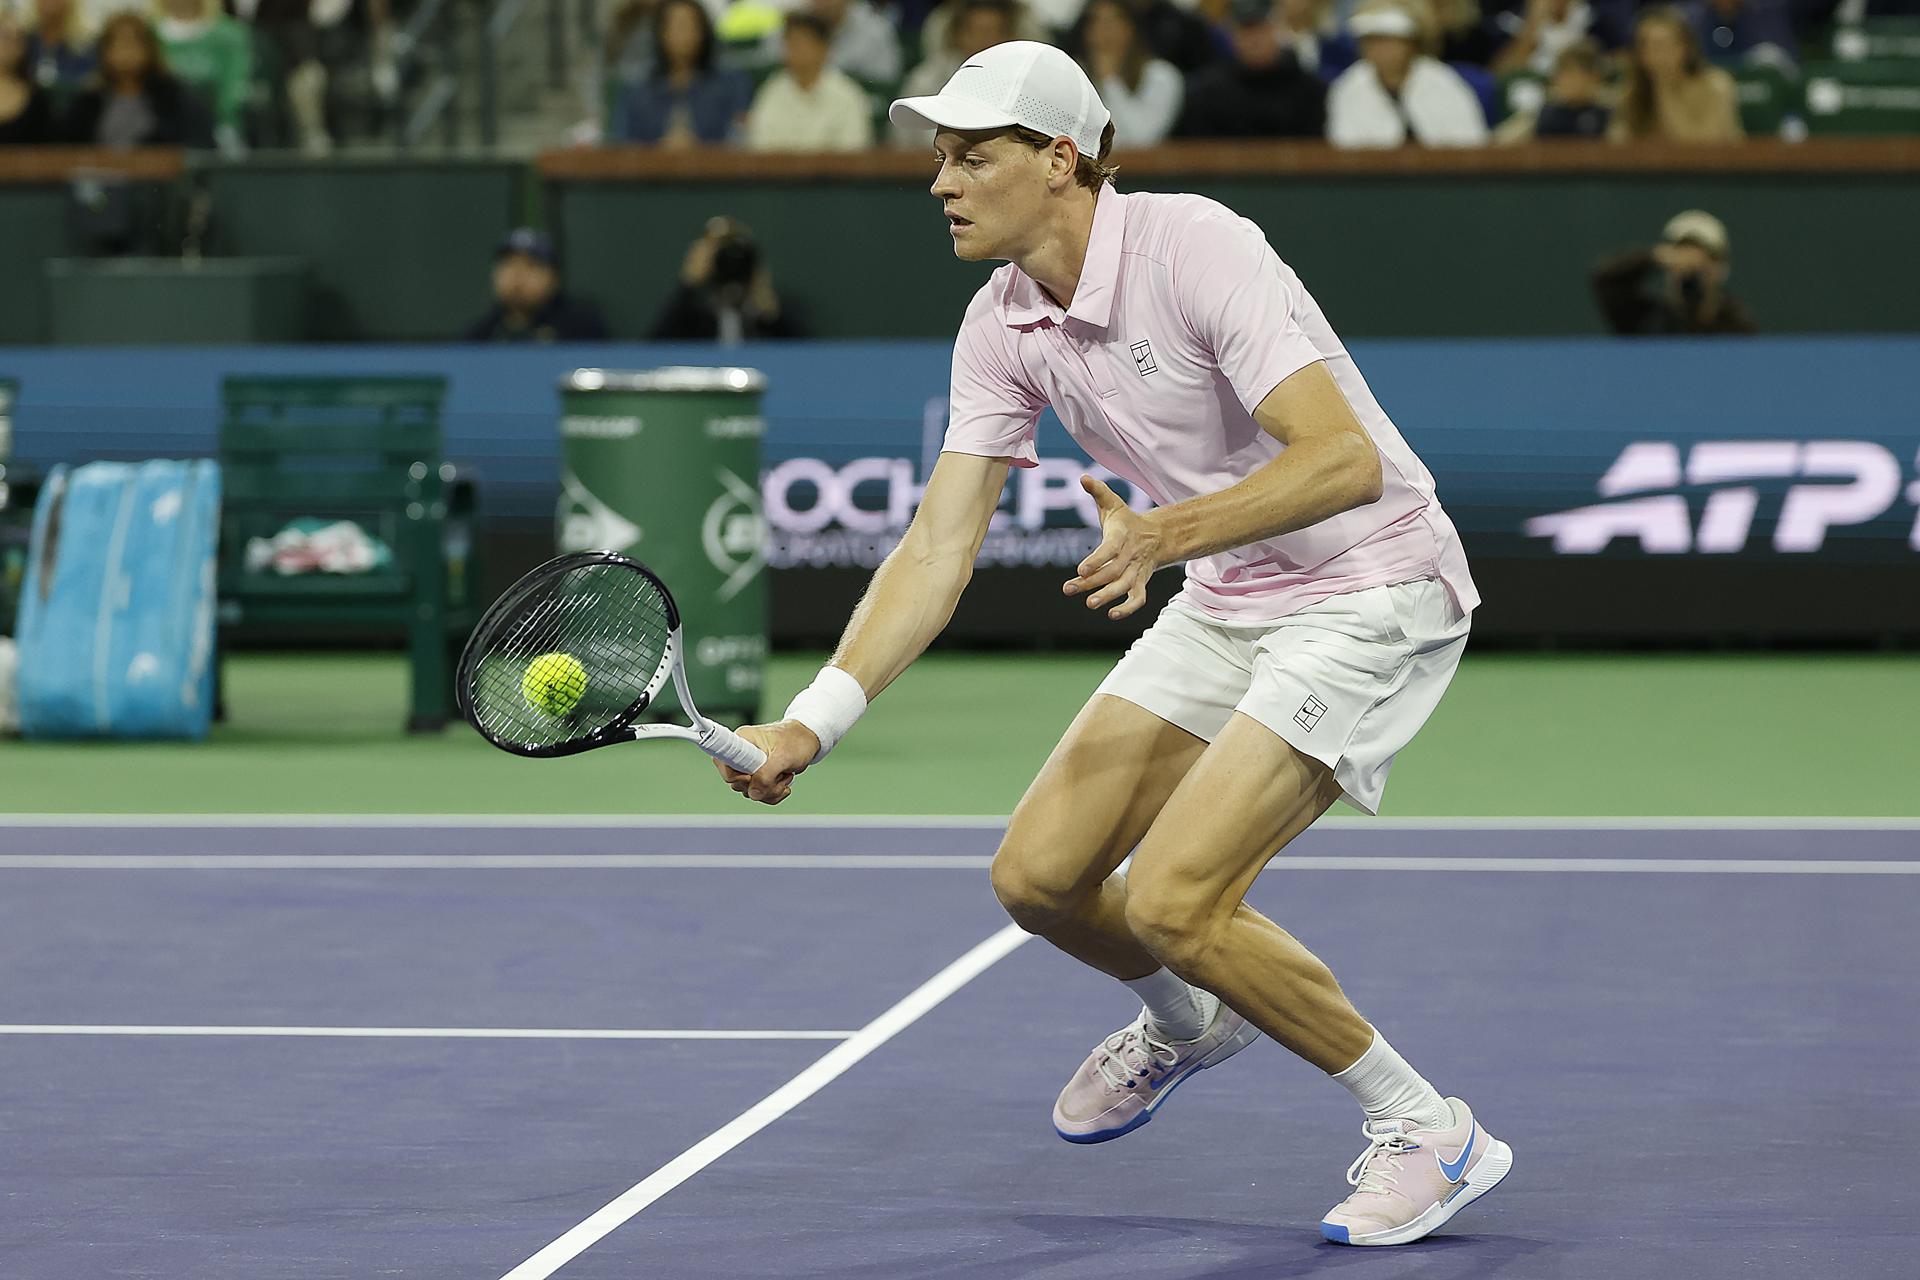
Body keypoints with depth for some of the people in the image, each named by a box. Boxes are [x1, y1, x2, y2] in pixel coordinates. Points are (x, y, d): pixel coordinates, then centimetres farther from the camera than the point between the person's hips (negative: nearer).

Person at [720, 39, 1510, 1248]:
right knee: (1039, 874, 4)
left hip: (1371, 591, -8)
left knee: (1173, 899, -19)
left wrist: (1169, 532, -42)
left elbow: (1346, 459, -30)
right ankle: (1188, 1020, 37)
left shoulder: (1193, 249, -24)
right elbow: (939, 548, -3)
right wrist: (813, 721, -14)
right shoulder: (1002, 329, -1)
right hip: (1227, 601, 8)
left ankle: (1428, 1131, -3)